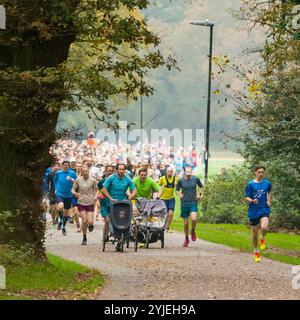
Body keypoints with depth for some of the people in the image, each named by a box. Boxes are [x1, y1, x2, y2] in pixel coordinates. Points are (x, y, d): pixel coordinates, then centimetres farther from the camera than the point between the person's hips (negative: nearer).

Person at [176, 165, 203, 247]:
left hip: (193, 203, -1)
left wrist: (199, 194, 0)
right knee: (185, 223, 6)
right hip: (184, 203, 1)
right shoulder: (181, 180, -4)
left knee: (194, 219, -23)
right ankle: (186, 239, 28)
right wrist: (180, 194, -10)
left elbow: (201, 186, 15)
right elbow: (177, 190, 10)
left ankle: (193, 231, 8)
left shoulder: (195, 179, -3)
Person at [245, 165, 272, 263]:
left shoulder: (267, 183, 2)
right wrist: (252, 201, -27)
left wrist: (268, 201, 10)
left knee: (264, 228, -27)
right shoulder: (251, 184, -6)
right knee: (255, 233, 8)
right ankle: (256, 252, 27)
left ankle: (263, 239, 7)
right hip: (253, 211, 0)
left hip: (264, 210, 0)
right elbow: (247, 198, -6)